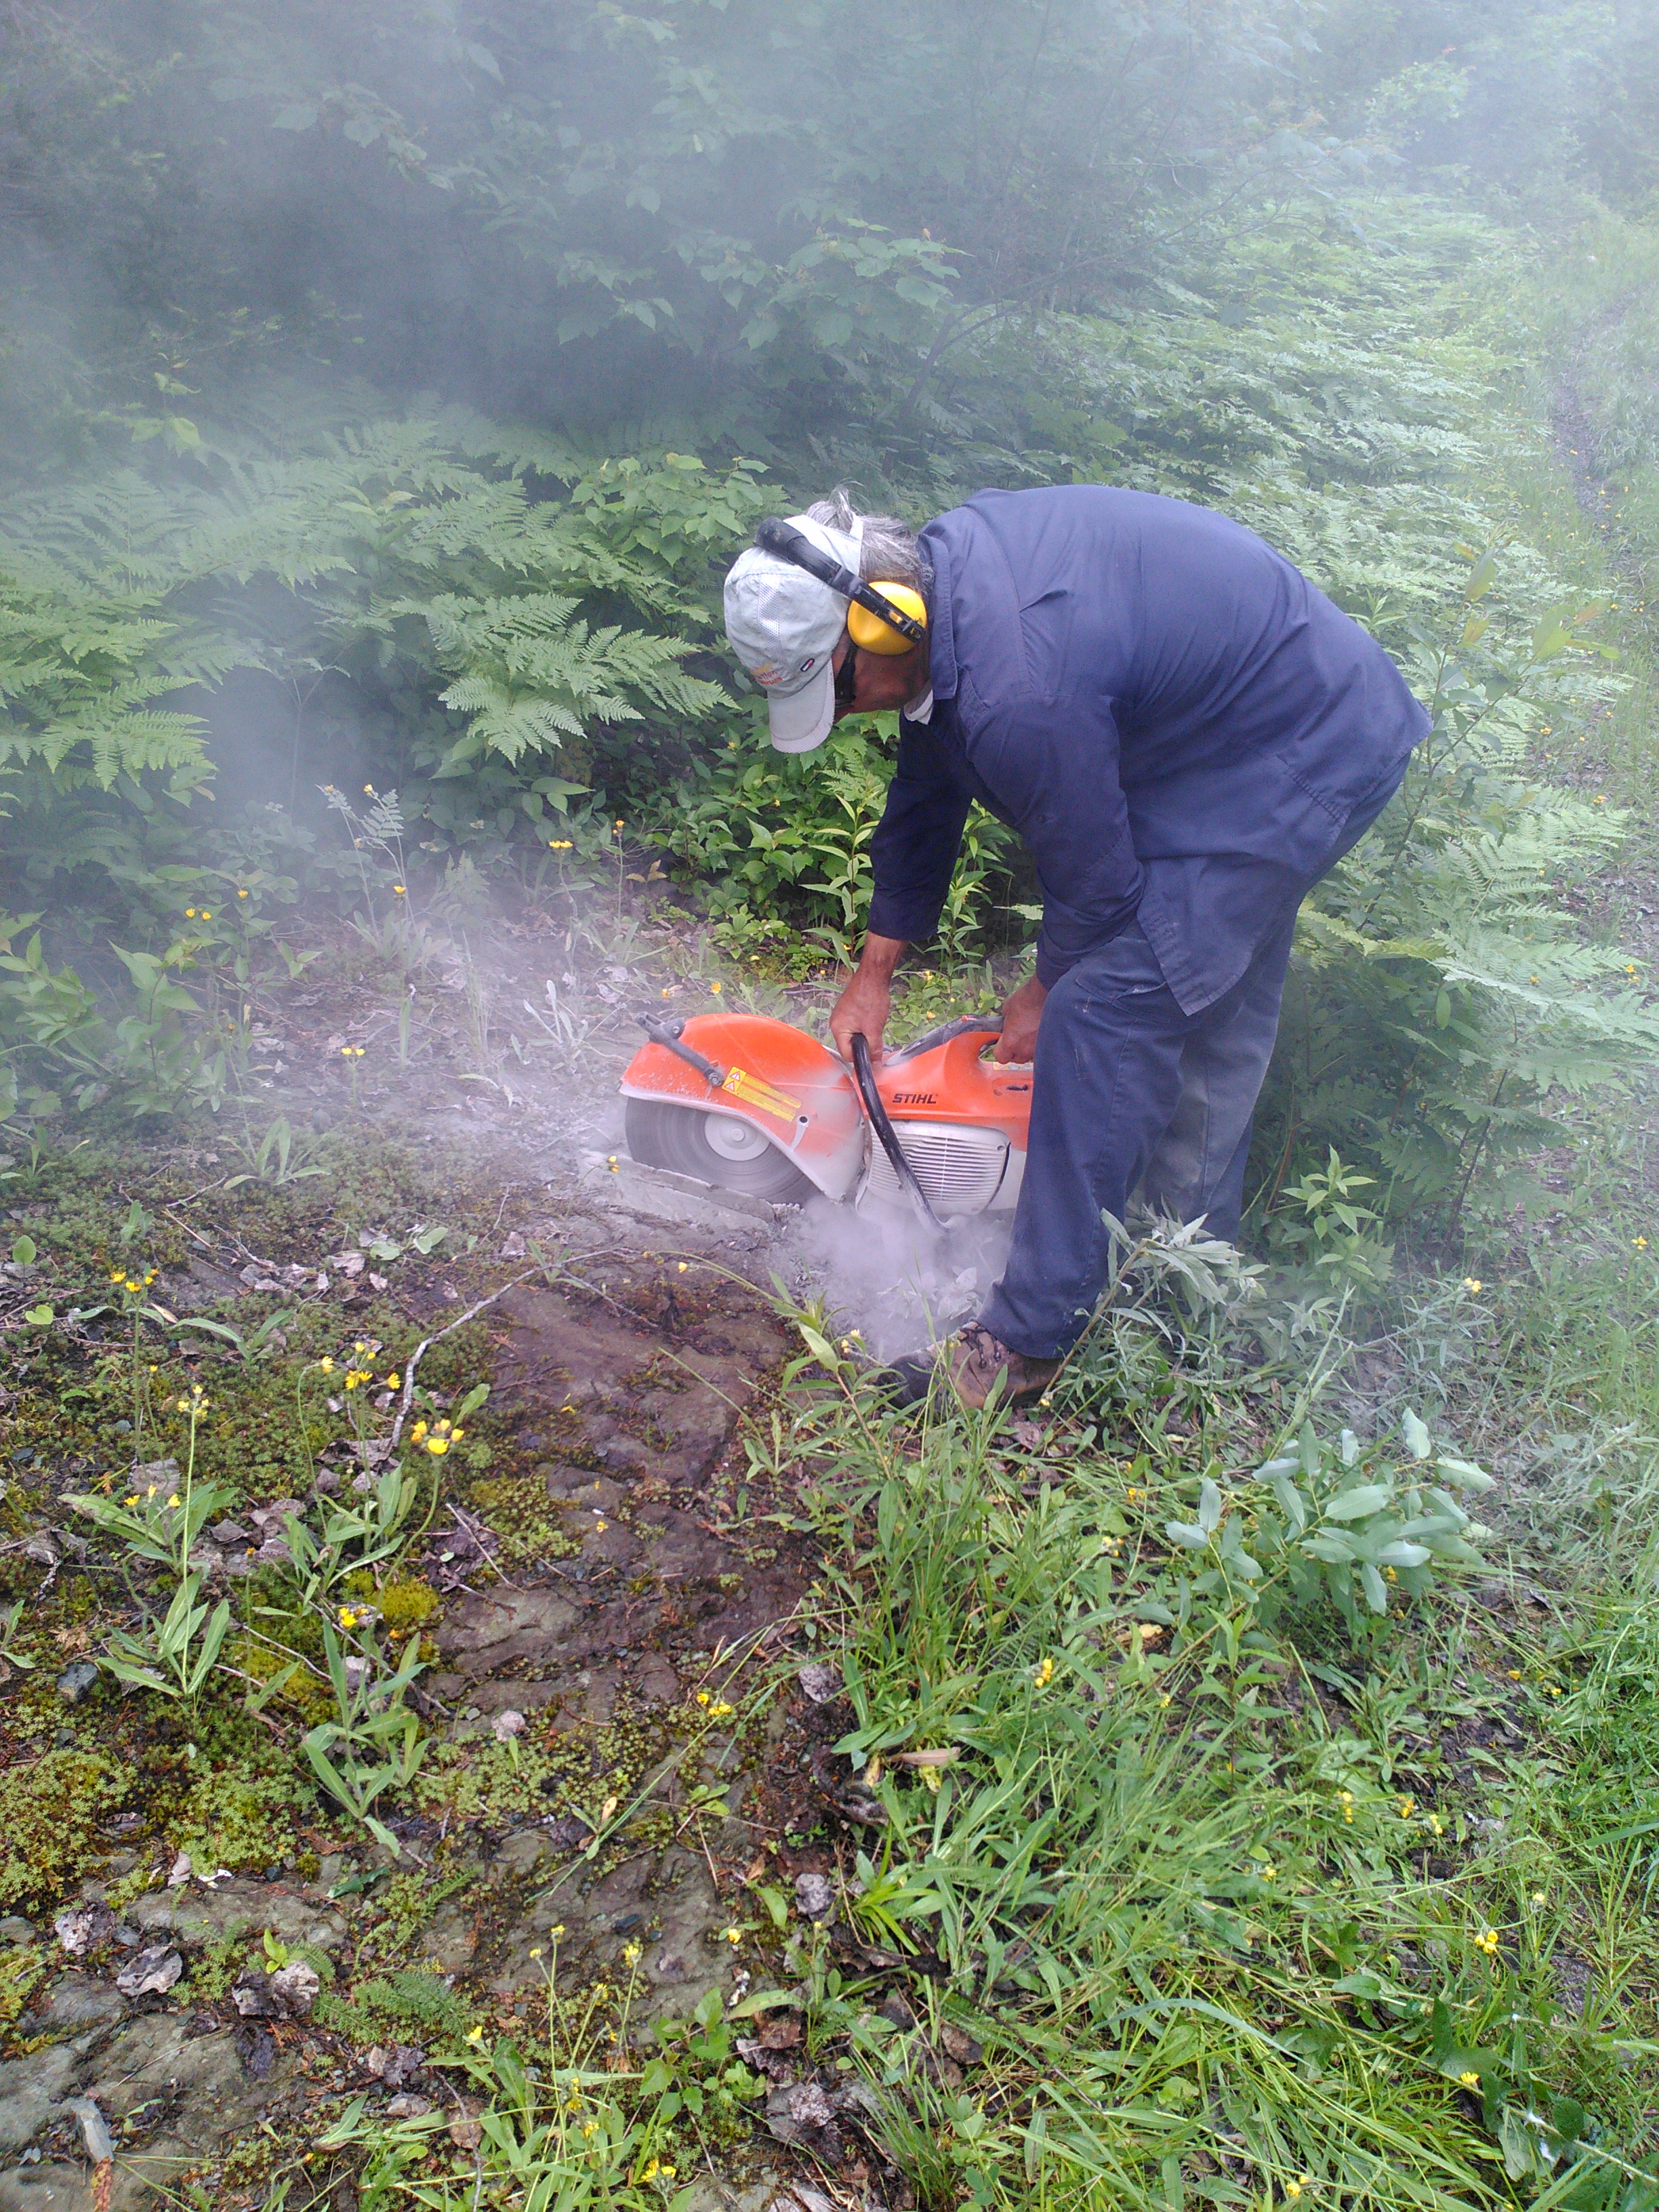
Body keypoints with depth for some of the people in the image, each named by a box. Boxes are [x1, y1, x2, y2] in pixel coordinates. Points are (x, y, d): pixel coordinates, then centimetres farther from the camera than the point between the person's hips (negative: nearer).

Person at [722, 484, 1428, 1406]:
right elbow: (926, 796, 9)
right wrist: (875, 973, 17)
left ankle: (1033, 1337, -3)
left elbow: (1094, 881, -20)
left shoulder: (1018, 689, -35)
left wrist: (1049, 992, 2)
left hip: (1297, 767, -10)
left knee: (1102, 1017, -13)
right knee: (1212, 1026, 18)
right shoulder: (939, 570, -3)